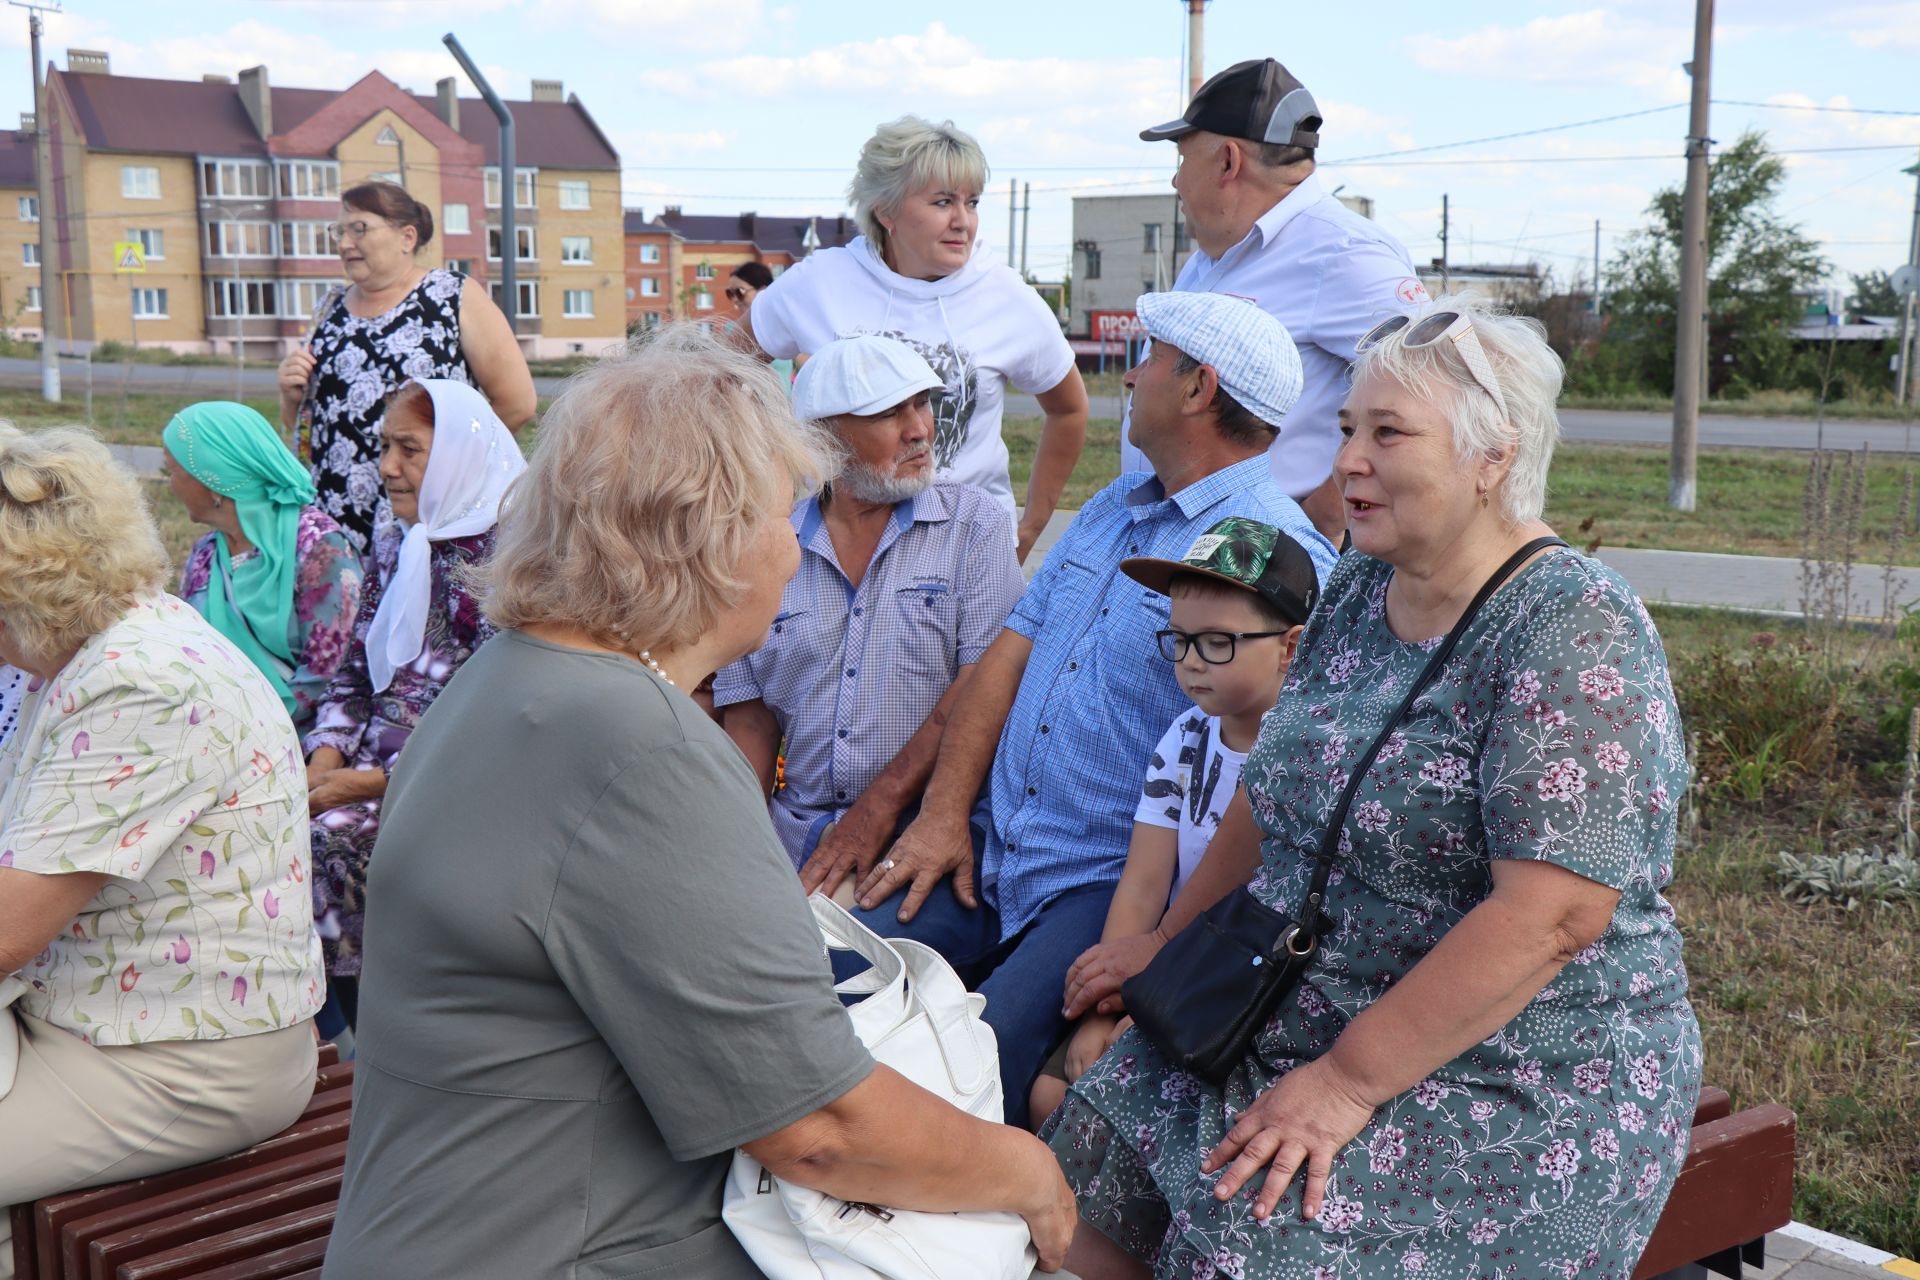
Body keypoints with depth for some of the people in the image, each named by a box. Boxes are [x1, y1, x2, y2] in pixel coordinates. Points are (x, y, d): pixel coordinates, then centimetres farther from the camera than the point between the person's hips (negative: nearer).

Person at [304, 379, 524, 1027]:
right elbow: (353, 675, 16)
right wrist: (323, 765, -2)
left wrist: (370, 782, -16)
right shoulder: (392, 547, 15)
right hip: (376, 771, 7)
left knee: (331, 839, -26)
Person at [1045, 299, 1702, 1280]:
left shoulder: (1574, 634, -18)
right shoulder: (1360, 590, 8)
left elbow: (1553, 914, -25)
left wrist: (1346, 1082, -23)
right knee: (1098, 1138, -7)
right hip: (1314, 1028, 8)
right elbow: (1273, 797, 18)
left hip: (1518, 1081, -7)